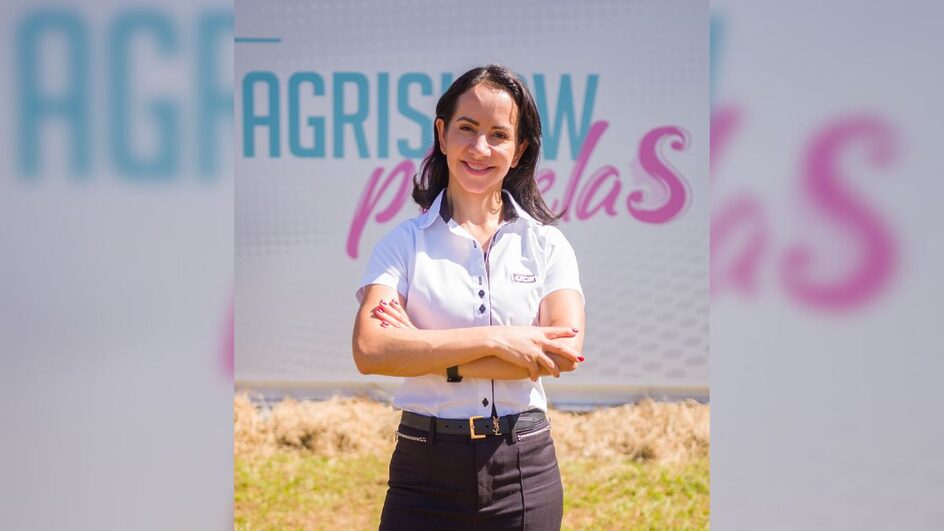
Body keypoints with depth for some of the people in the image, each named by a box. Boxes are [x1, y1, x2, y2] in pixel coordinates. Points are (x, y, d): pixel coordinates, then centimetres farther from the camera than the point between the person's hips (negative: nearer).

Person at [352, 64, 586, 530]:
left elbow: (565, 352, -11)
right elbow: (370, 351, -14)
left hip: (524, 469, 1)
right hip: (426, 471, -1)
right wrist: (494, 339, -18)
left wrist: (426, 352, -13)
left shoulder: (547, 244, 5)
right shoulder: (403, 242, 1)